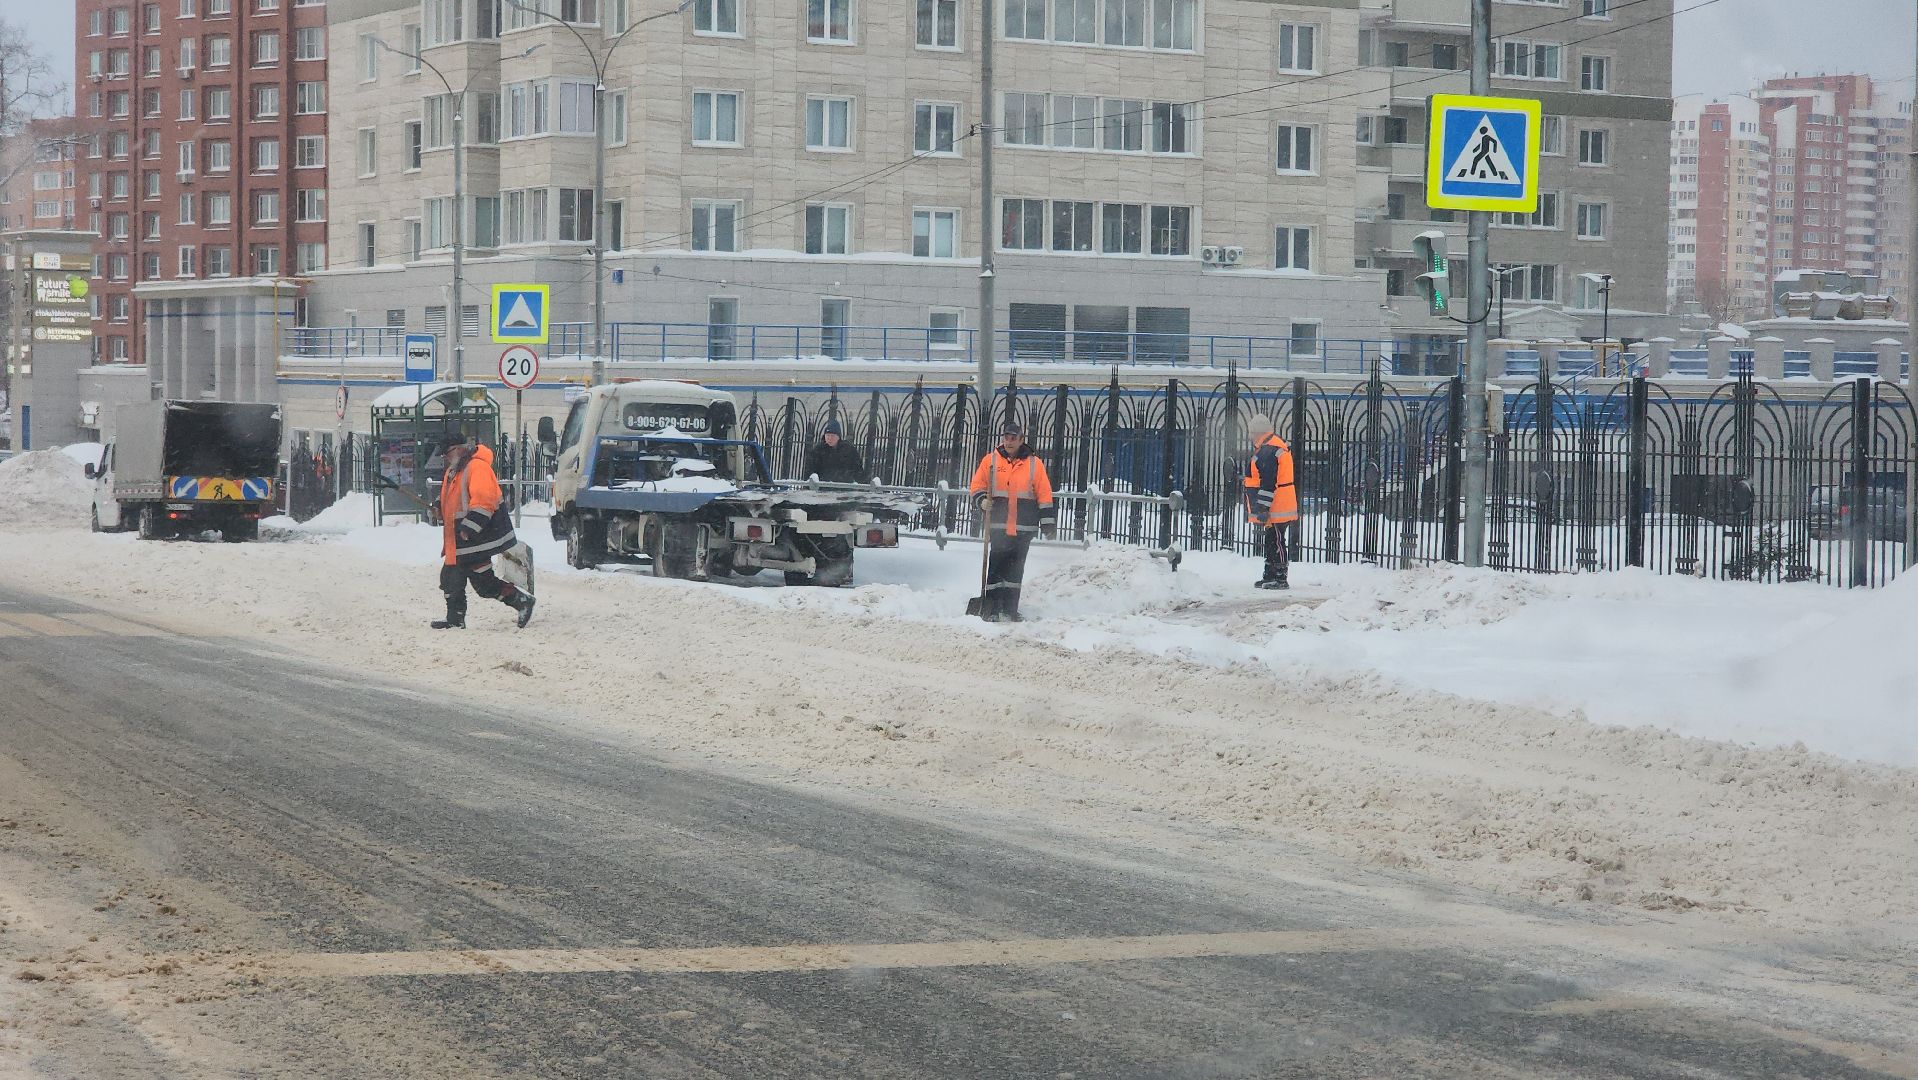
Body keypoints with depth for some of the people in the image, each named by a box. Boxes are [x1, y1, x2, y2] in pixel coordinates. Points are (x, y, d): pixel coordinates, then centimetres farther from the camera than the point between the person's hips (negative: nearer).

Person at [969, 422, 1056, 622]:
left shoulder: (1034, 463, 6)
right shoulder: (991, 461, 6)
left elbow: (1044, 494, 7)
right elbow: (977, 486, 12)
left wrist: (1048, 521, 3)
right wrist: (982, 501, -8)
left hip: (1023, 527, 1)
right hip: (998, 524, -1)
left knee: (1016, 568, 6)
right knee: (996, 566, -5)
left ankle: (1010, 609, 13)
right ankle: (990, 609, -2)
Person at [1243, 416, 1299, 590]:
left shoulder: (1267, 452, -18)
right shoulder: (1276, 446, 17)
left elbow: (1268, 484, -23)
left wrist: (1262, 509, -22)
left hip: (1276, 509, -11)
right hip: (1279, 509, 11)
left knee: (1276, 543, -7)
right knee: (1271, 542, 17)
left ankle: (1280, 578, -5)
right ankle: (1270, 576, 25)